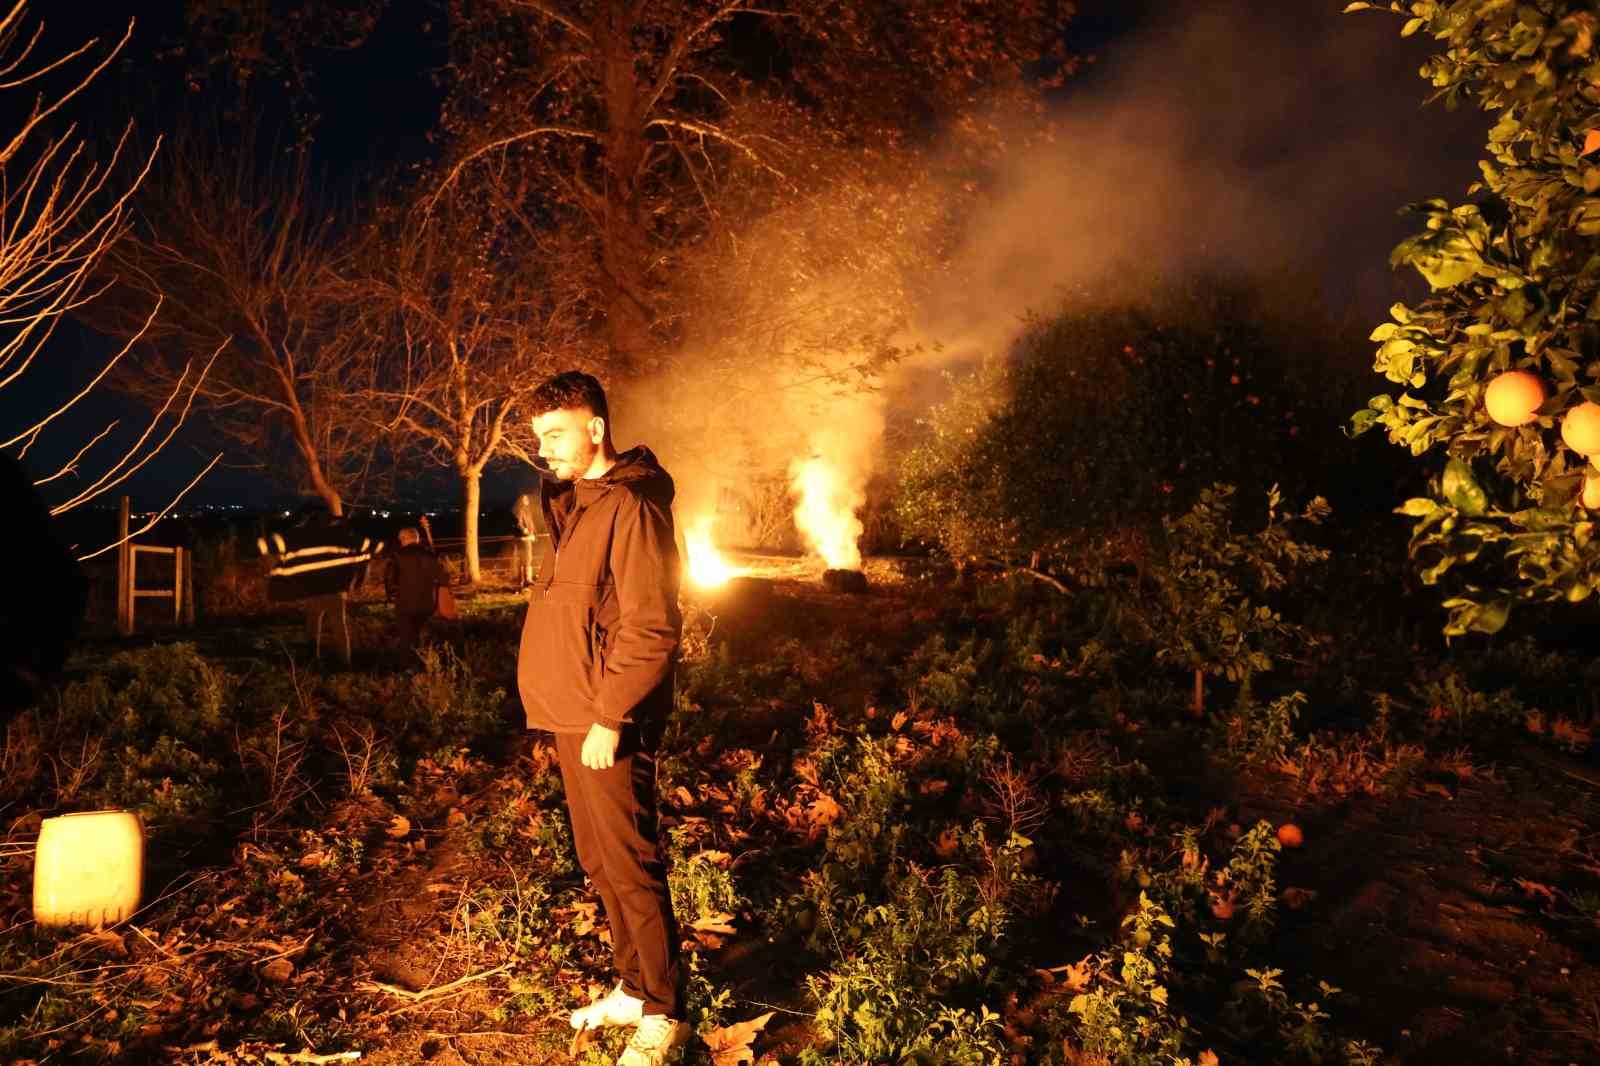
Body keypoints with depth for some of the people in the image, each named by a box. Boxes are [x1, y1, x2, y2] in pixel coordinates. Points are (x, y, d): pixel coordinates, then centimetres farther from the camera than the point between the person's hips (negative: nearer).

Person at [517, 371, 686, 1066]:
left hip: (607, 727, -9)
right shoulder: (573, 503, 14)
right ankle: (633, 989, 30)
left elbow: (651, 629, -21)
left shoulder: (630, 507, -15)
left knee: (631, 867, -1)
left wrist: (610, 717, -20)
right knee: (599, 865, 17)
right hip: (571, 720, 9)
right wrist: (572, 711, 13)